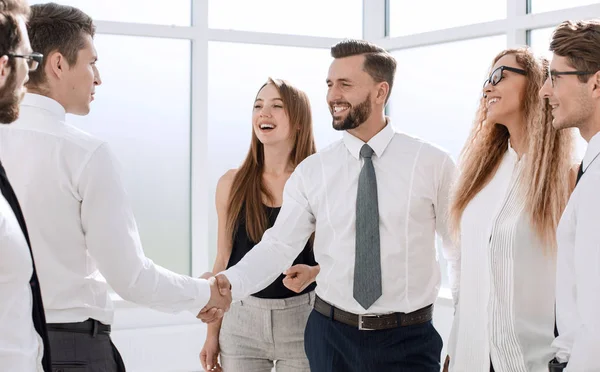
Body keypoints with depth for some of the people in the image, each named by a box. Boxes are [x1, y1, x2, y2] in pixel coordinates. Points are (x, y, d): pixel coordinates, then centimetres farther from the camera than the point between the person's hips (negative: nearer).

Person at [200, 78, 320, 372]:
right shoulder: (232, 183, 1)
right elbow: (223, 261, 6)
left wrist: (312, 273, -19)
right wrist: (212, 333, 5)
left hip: (301, 320, -1)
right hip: (241, 319, 2)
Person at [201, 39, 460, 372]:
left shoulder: (433, 164, -3)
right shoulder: (311, 172, 1)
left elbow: (461, 250, 3)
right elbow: (280, 244, -7)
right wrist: (229, 282, -24)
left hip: (408, 341, -1)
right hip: (331, 335, 2)